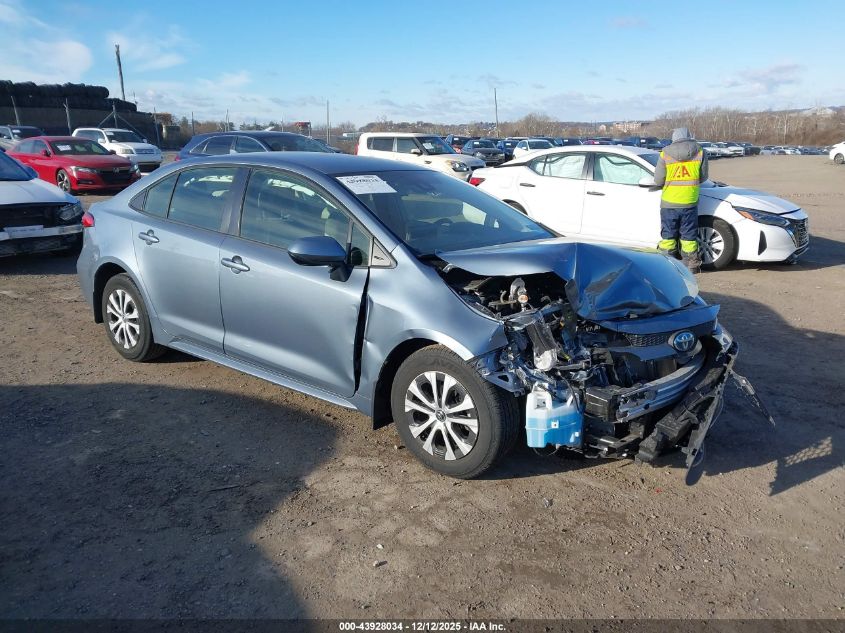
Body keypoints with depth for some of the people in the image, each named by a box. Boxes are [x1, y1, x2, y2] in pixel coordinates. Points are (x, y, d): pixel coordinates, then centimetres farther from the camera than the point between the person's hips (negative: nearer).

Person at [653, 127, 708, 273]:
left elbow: (658, 180, -4)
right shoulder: (699, 152, -1)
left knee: (668, 236, 9)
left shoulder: (665, 153, -5)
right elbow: (703, 177, 5)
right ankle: (692, 266, 17)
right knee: (689, 236, 11)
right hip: (690, 202, 1)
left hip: (669, 202, -1)